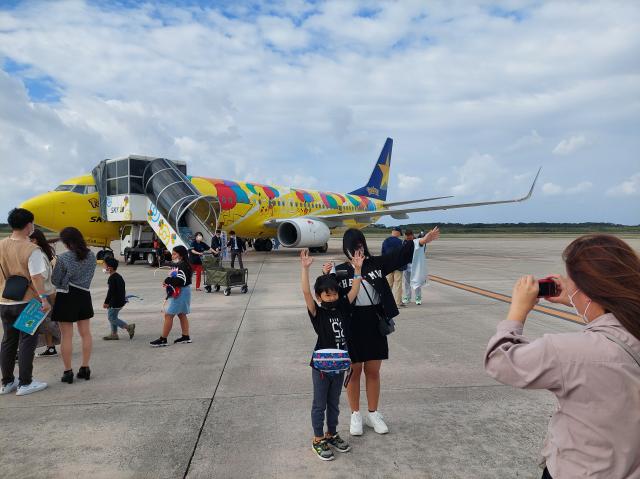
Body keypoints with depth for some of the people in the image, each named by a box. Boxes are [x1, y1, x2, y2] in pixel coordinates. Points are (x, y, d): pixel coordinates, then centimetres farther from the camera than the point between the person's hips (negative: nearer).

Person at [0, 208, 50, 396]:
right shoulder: (31, 249, -17)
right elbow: (36, 277, -20)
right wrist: (44, 299, -16)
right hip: (26, 302, -6)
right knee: (27, 342, 4)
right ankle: (25, 383, 9)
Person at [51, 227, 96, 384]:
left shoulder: (64, 258, -15)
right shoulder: (91, 256, 0)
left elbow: (55, 280, -7)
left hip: (66, 298, -5)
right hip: (84, 296, 5)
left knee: (67, 336, 3)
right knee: (85, 333, 11)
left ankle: (68, 372, 9)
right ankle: (85, 368, 17)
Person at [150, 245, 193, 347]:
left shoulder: (183, 266, -17)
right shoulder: (177, 265, 15)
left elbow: (181, 280, -28)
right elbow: (173, 278, 20)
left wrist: (168, 280, -19)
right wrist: (168, 283, 1)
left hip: (180, 294, -11)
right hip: (177, 293, 11)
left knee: (168, 315, -8)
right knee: (181, 315, 15)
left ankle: (163, 339, -3)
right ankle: (186, 337, 23)